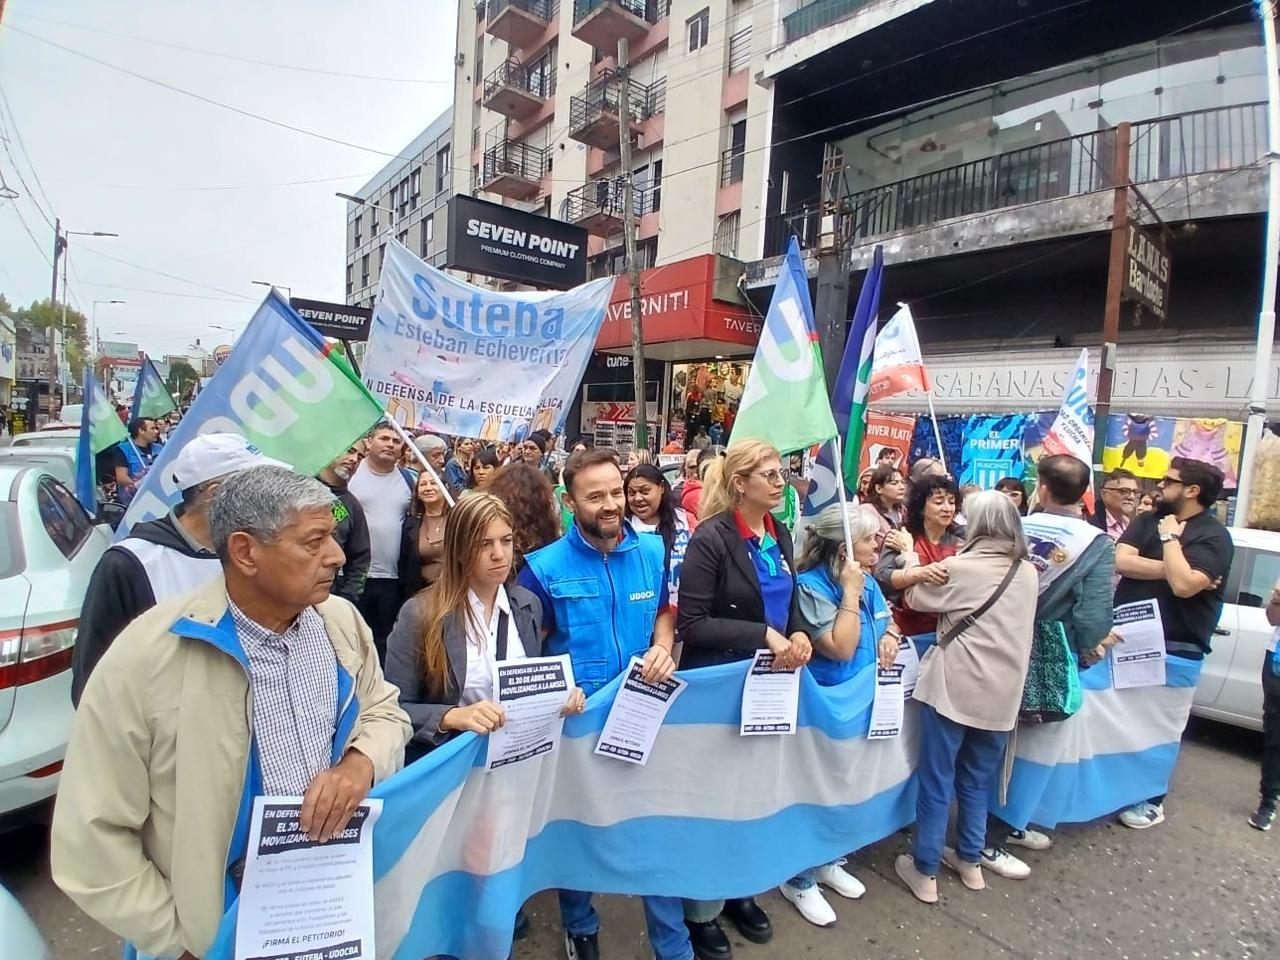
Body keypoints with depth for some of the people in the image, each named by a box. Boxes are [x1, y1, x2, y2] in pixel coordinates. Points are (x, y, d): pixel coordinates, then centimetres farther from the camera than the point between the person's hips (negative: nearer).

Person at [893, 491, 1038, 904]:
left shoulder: (959, 567, -14)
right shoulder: (1028, 573, 3)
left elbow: (915, 598, 0)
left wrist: (910, 556, 13)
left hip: (954, 688, -5)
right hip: (1002, 692, 5)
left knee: (936, 781, 6)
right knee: (977, 780, 20)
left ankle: (925, 871, 16)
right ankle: (971, 861, 33)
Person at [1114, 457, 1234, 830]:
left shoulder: (1214, 537, -9)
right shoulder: (1148, 520, 7)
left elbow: (1183, 585, -24)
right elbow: (1121, 561, -8)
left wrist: (1170, 538, -15)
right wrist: (1173, 568, -18)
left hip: (1174, 649, -5)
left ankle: (1151, 799, 25)